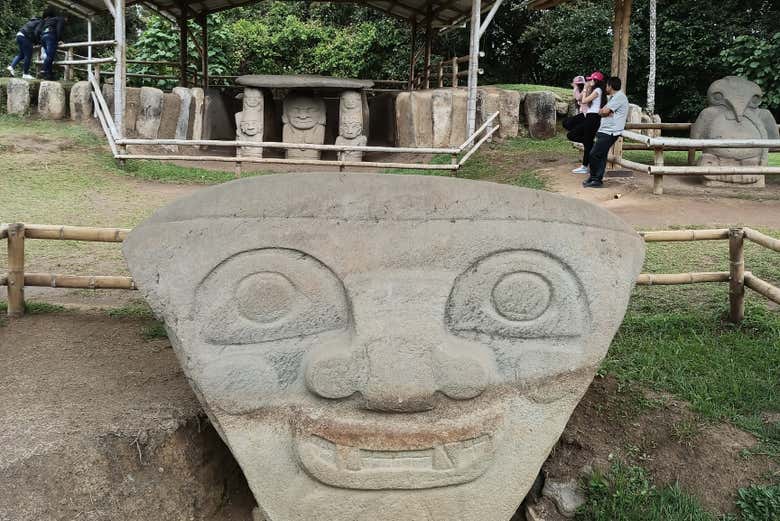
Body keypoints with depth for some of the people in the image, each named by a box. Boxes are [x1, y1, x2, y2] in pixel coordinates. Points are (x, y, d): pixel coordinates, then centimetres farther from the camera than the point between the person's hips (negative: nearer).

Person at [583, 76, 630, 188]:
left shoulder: (619, 97, -11)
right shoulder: (615, 97, 22)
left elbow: (604, 112, -16)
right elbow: (602, 111, 18)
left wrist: (604, 111, 6)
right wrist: (607, 111, -3)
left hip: (610, 132, -10)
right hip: (605, 131, 10)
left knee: (594, 154, -11)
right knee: (601, 156, 8)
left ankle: (594, 178, -4)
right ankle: (597, 179, 10)